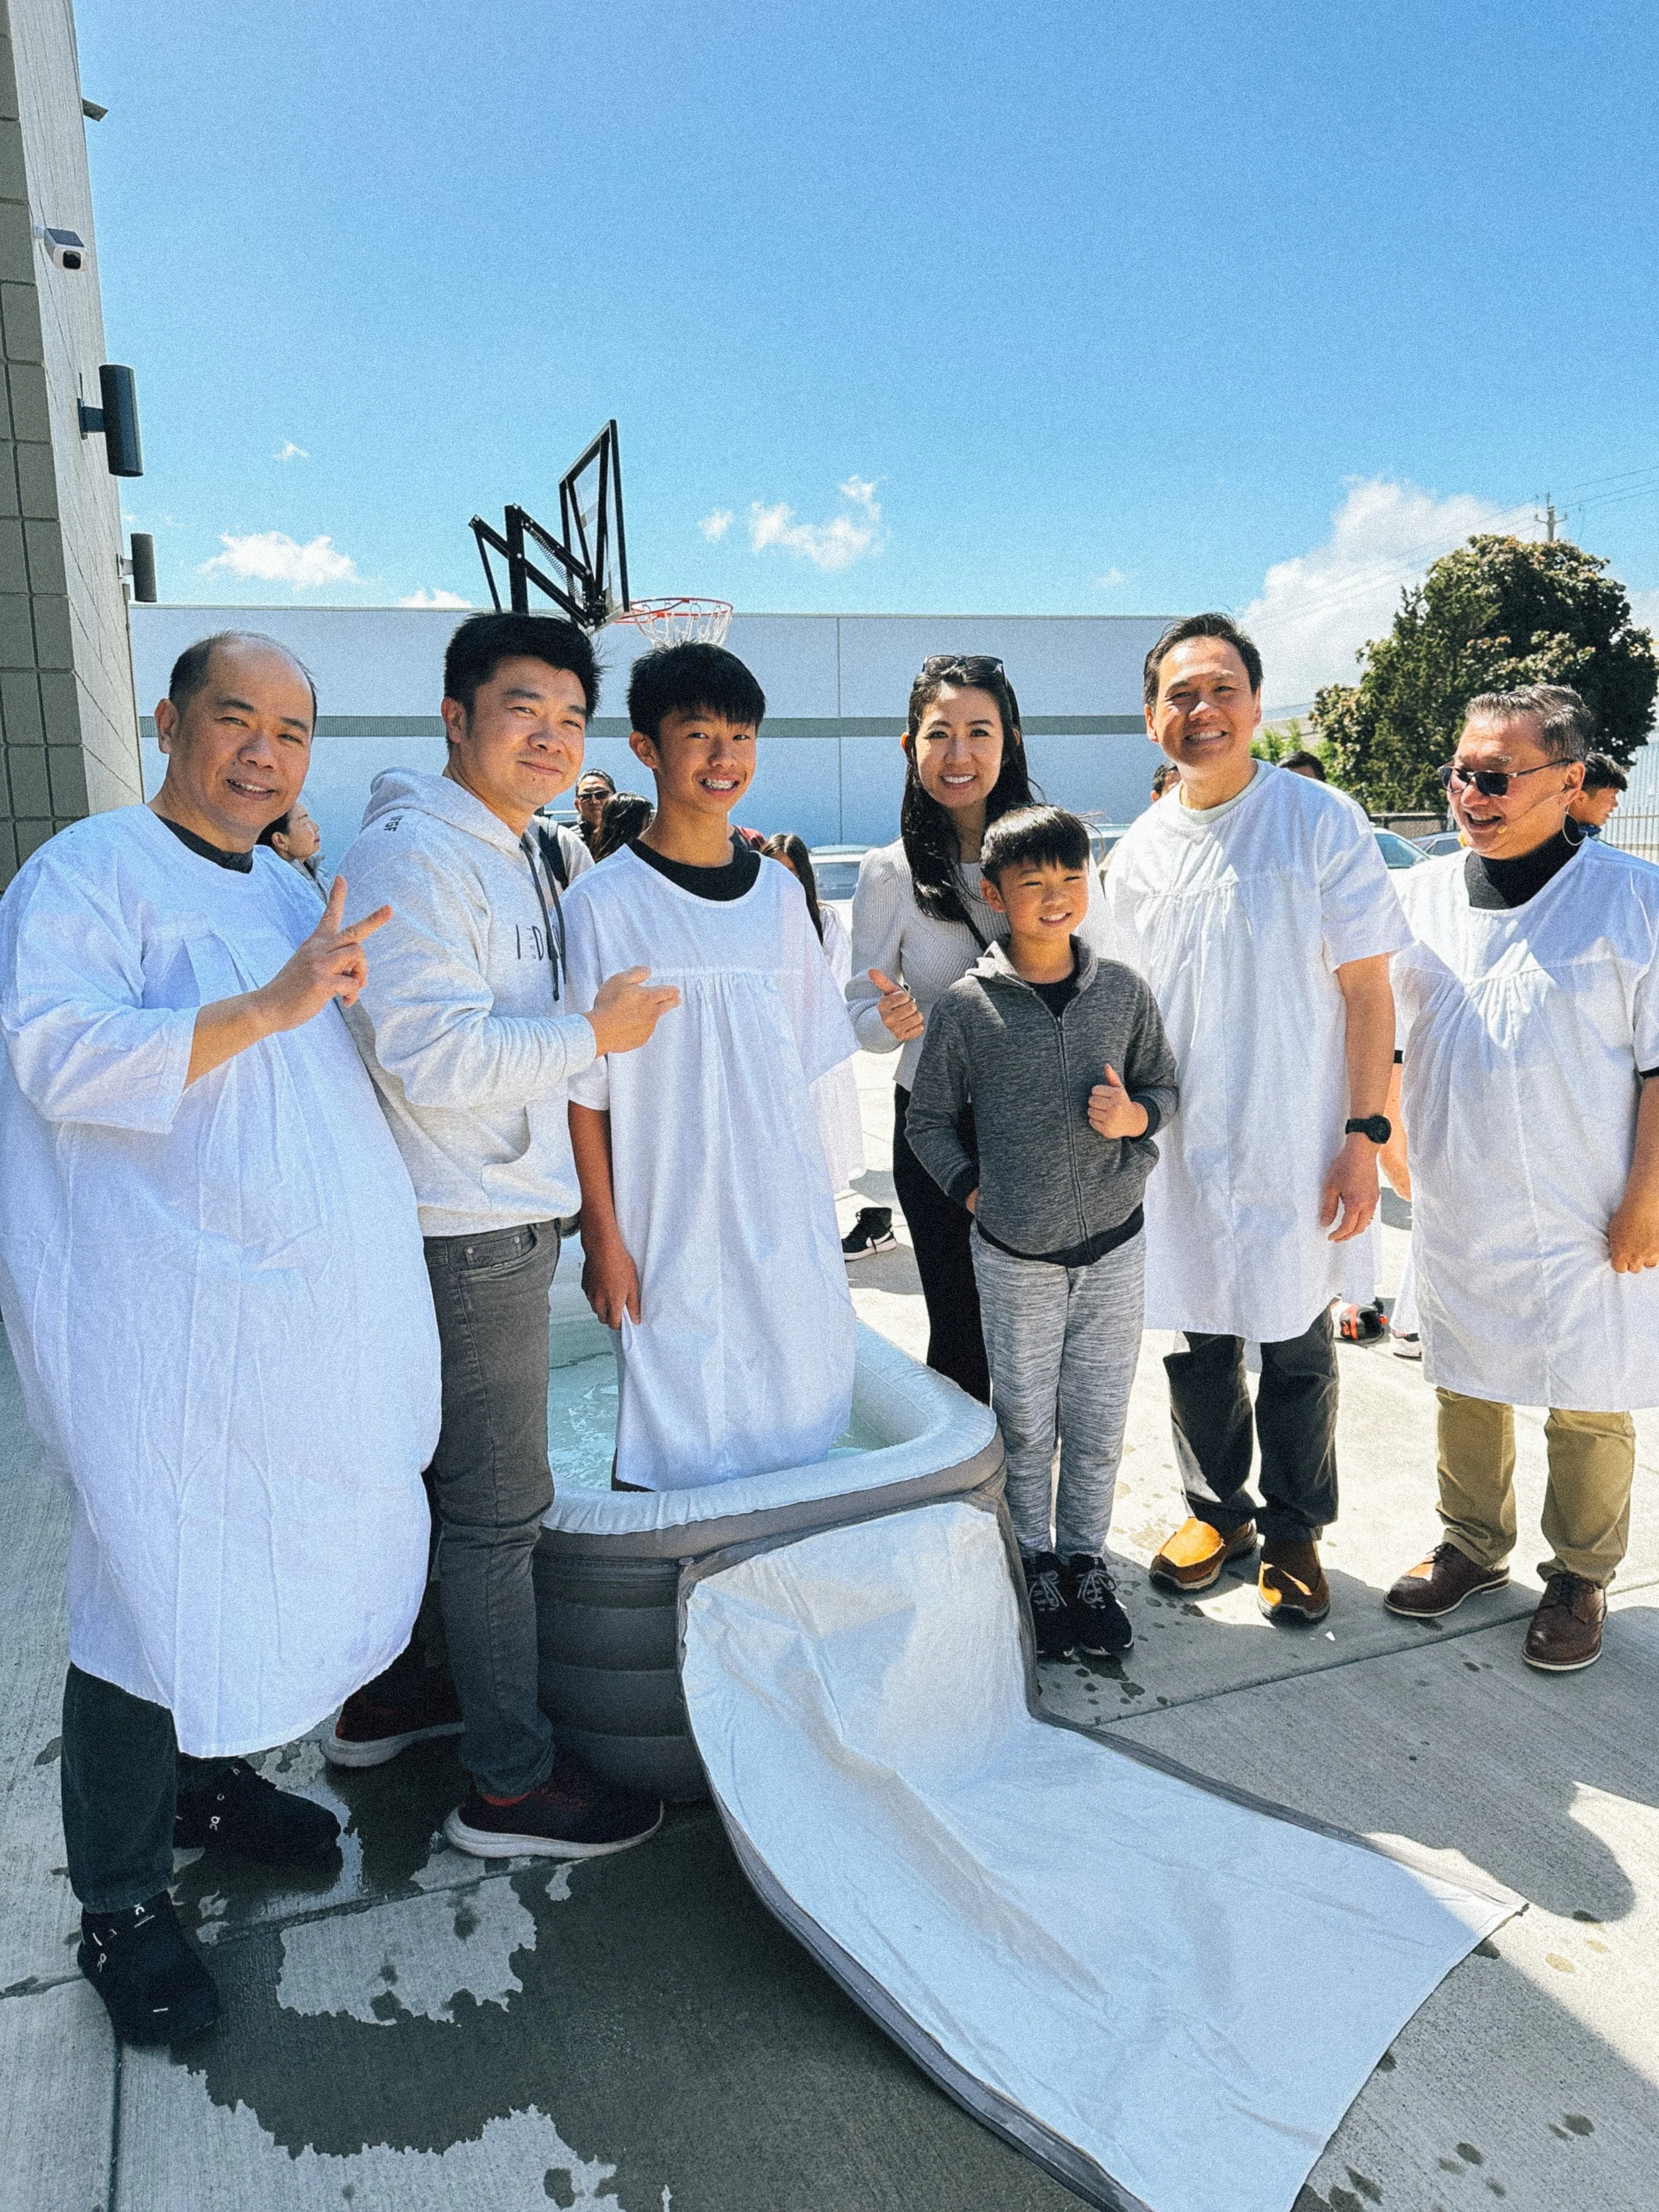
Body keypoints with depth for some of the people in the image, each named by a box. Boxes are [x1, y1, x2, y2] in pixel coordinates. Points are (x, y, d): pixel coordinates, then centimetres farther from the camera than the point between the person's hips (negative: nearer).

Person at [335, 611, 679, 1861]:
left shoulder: (512, 854, 17)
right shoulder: (415, 854, -16)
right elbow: (428, 1053, -25)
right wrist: (594, 1032, -17)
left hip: (501, 1214, 10)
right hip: (474, 1233, -10)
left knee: (425, 1471, 21)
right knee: (501, 1509, 0)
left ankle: (384, 1693, 38)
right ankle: (512, 1783, 14)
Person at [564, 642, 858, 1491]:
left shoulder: (778, 893, 7)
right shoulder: (603, 903, -7)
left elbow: (802, 1061, 12)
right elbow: (583, 1090, -6)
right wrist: (602, 1239, -9)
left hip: (789, 1229, 4)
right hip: (669, 1234, -4)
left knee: (796, 1434, 13)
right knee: (678, 1456, 4)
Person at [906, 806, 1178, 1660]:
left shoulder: (1123, 990, -1)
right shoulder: (968, 1006, -7)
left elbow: (1165, 1084, 11)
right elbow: (928, 1121, 2)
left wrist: (1136, 1115, -10)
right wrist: (973, 1193, -8)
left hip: (1112, 1243, 2)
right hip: (1014, 1253, -2)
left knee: (1099, 1419, 12)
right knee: (1025, 1420, 11)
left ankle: (1084, 1558, 31)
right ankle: (1035, 1563, 30)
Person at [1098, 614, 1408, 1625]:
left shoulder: (1323, 823, -6)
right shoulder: (1140, 851, 6)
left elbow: (1368, 990, -7)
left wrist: (1365, 1134, -12)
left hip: (1295, 1150, -3)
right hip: (1179, 1152, 4)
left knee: (1296, 1351, 9)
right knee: (1197, 1344, 14)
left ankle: (1294, 1530, 30)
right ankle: (1218, 1509, 35)